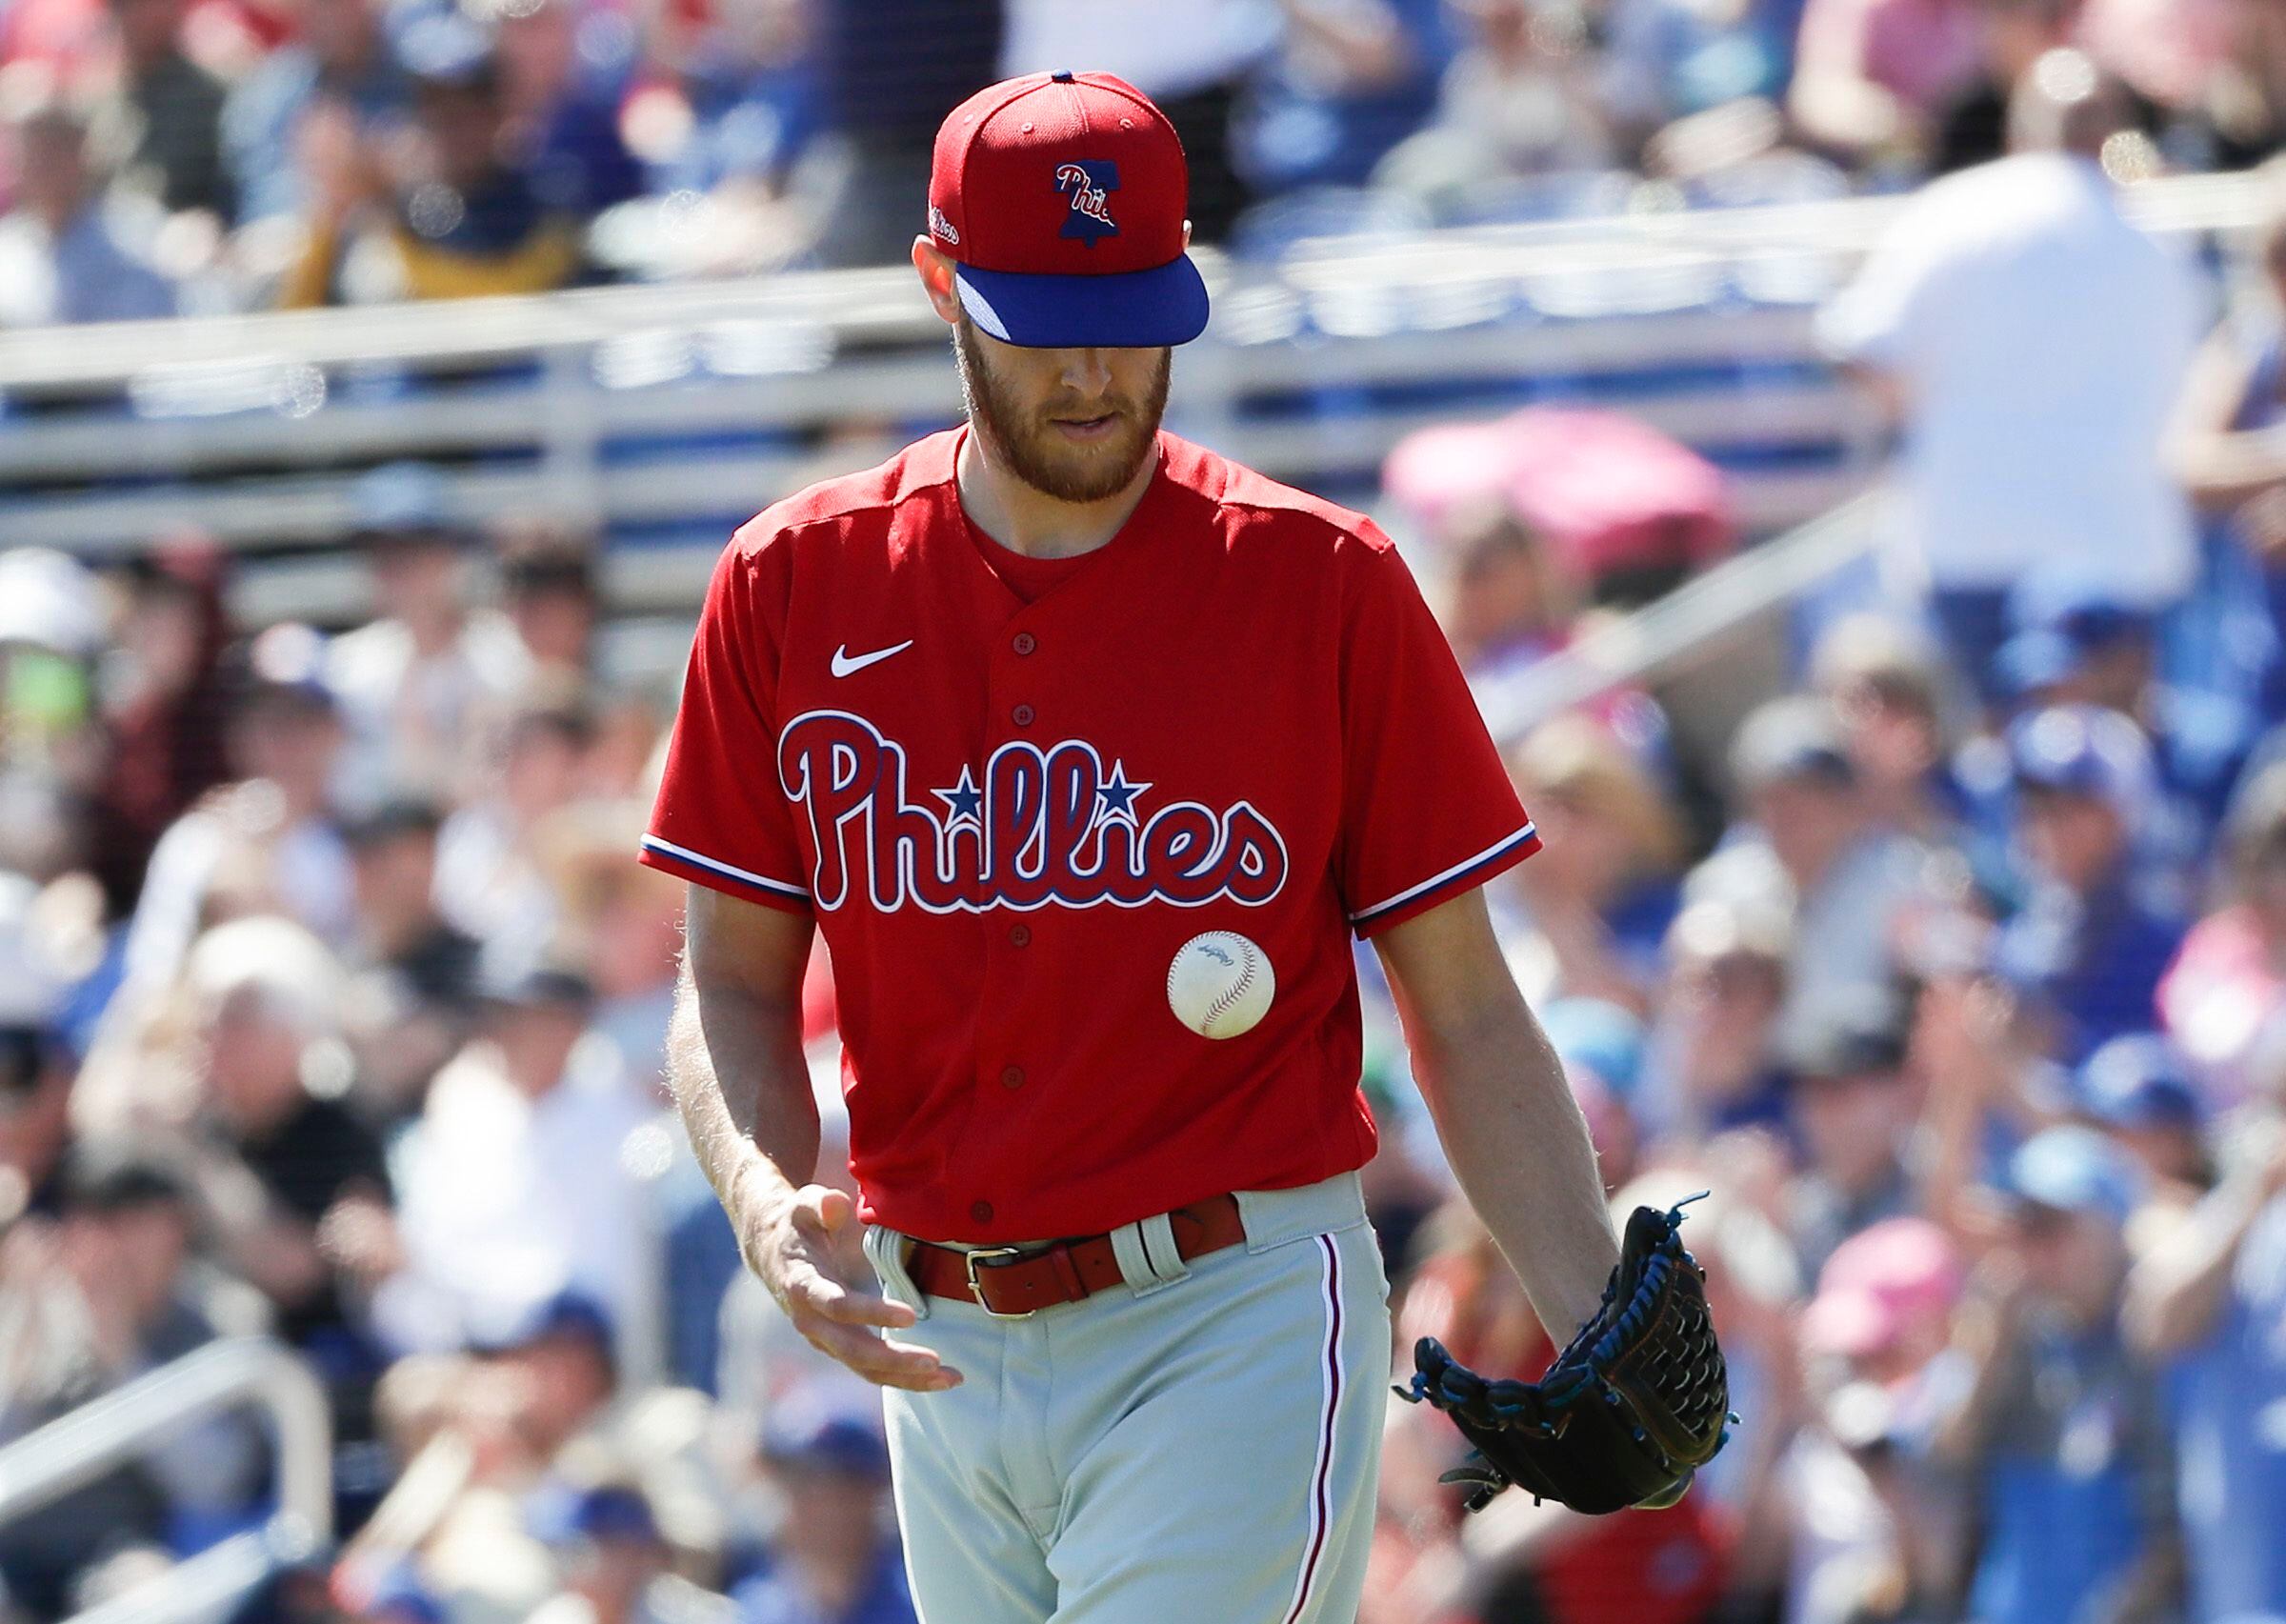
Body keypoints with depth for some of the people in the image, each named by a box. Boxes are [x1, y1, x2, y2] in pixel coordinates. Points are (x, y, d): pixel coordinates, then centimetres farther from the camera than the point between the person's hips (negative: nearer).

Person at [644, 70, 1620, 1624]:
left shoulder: (1325, 583, -1)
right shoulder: (793, 589, 6)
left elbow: (1465, 1011, 1)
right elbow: (735, 983, 9)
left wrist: (1605, 1344, -11)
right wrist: (770, 1205, -12)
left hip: (1240, 1322, -4)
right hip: (946, 1357, 4)